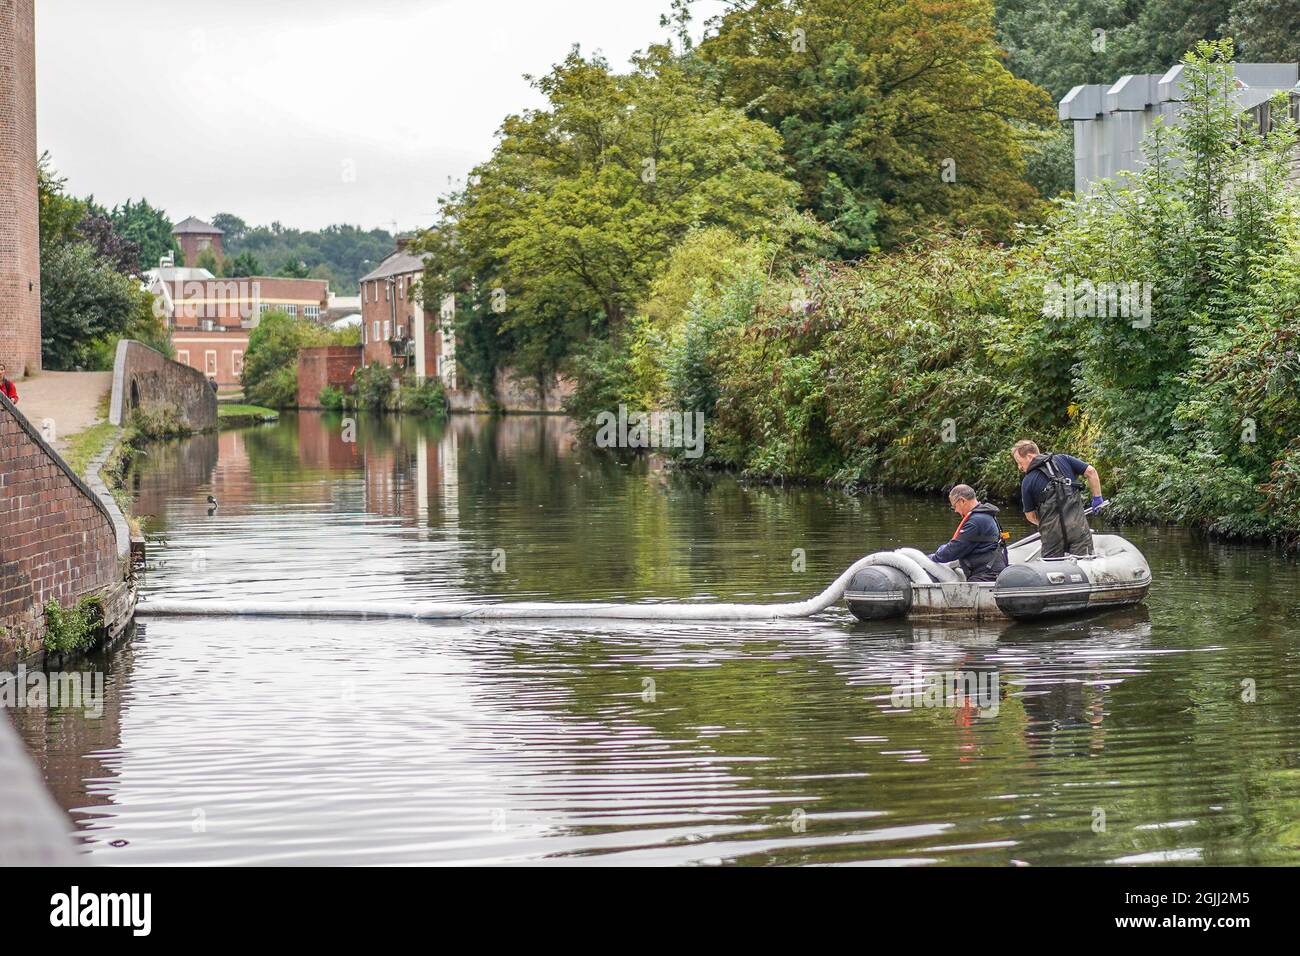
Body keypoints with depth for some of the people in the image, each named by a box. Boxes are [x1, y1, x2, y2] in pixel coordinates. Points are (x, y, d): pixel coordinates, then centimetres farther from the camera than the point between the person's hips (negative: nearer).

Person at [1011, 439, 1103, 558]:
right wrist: (1097, 497, 14)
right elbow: (1090, 471, 2)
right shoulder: (1063, 459, 7)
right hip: (1078, 526, 1)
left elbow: (1030, 516, 10)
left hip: (1051, 533, -1)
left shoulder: (1027, 482, 3)